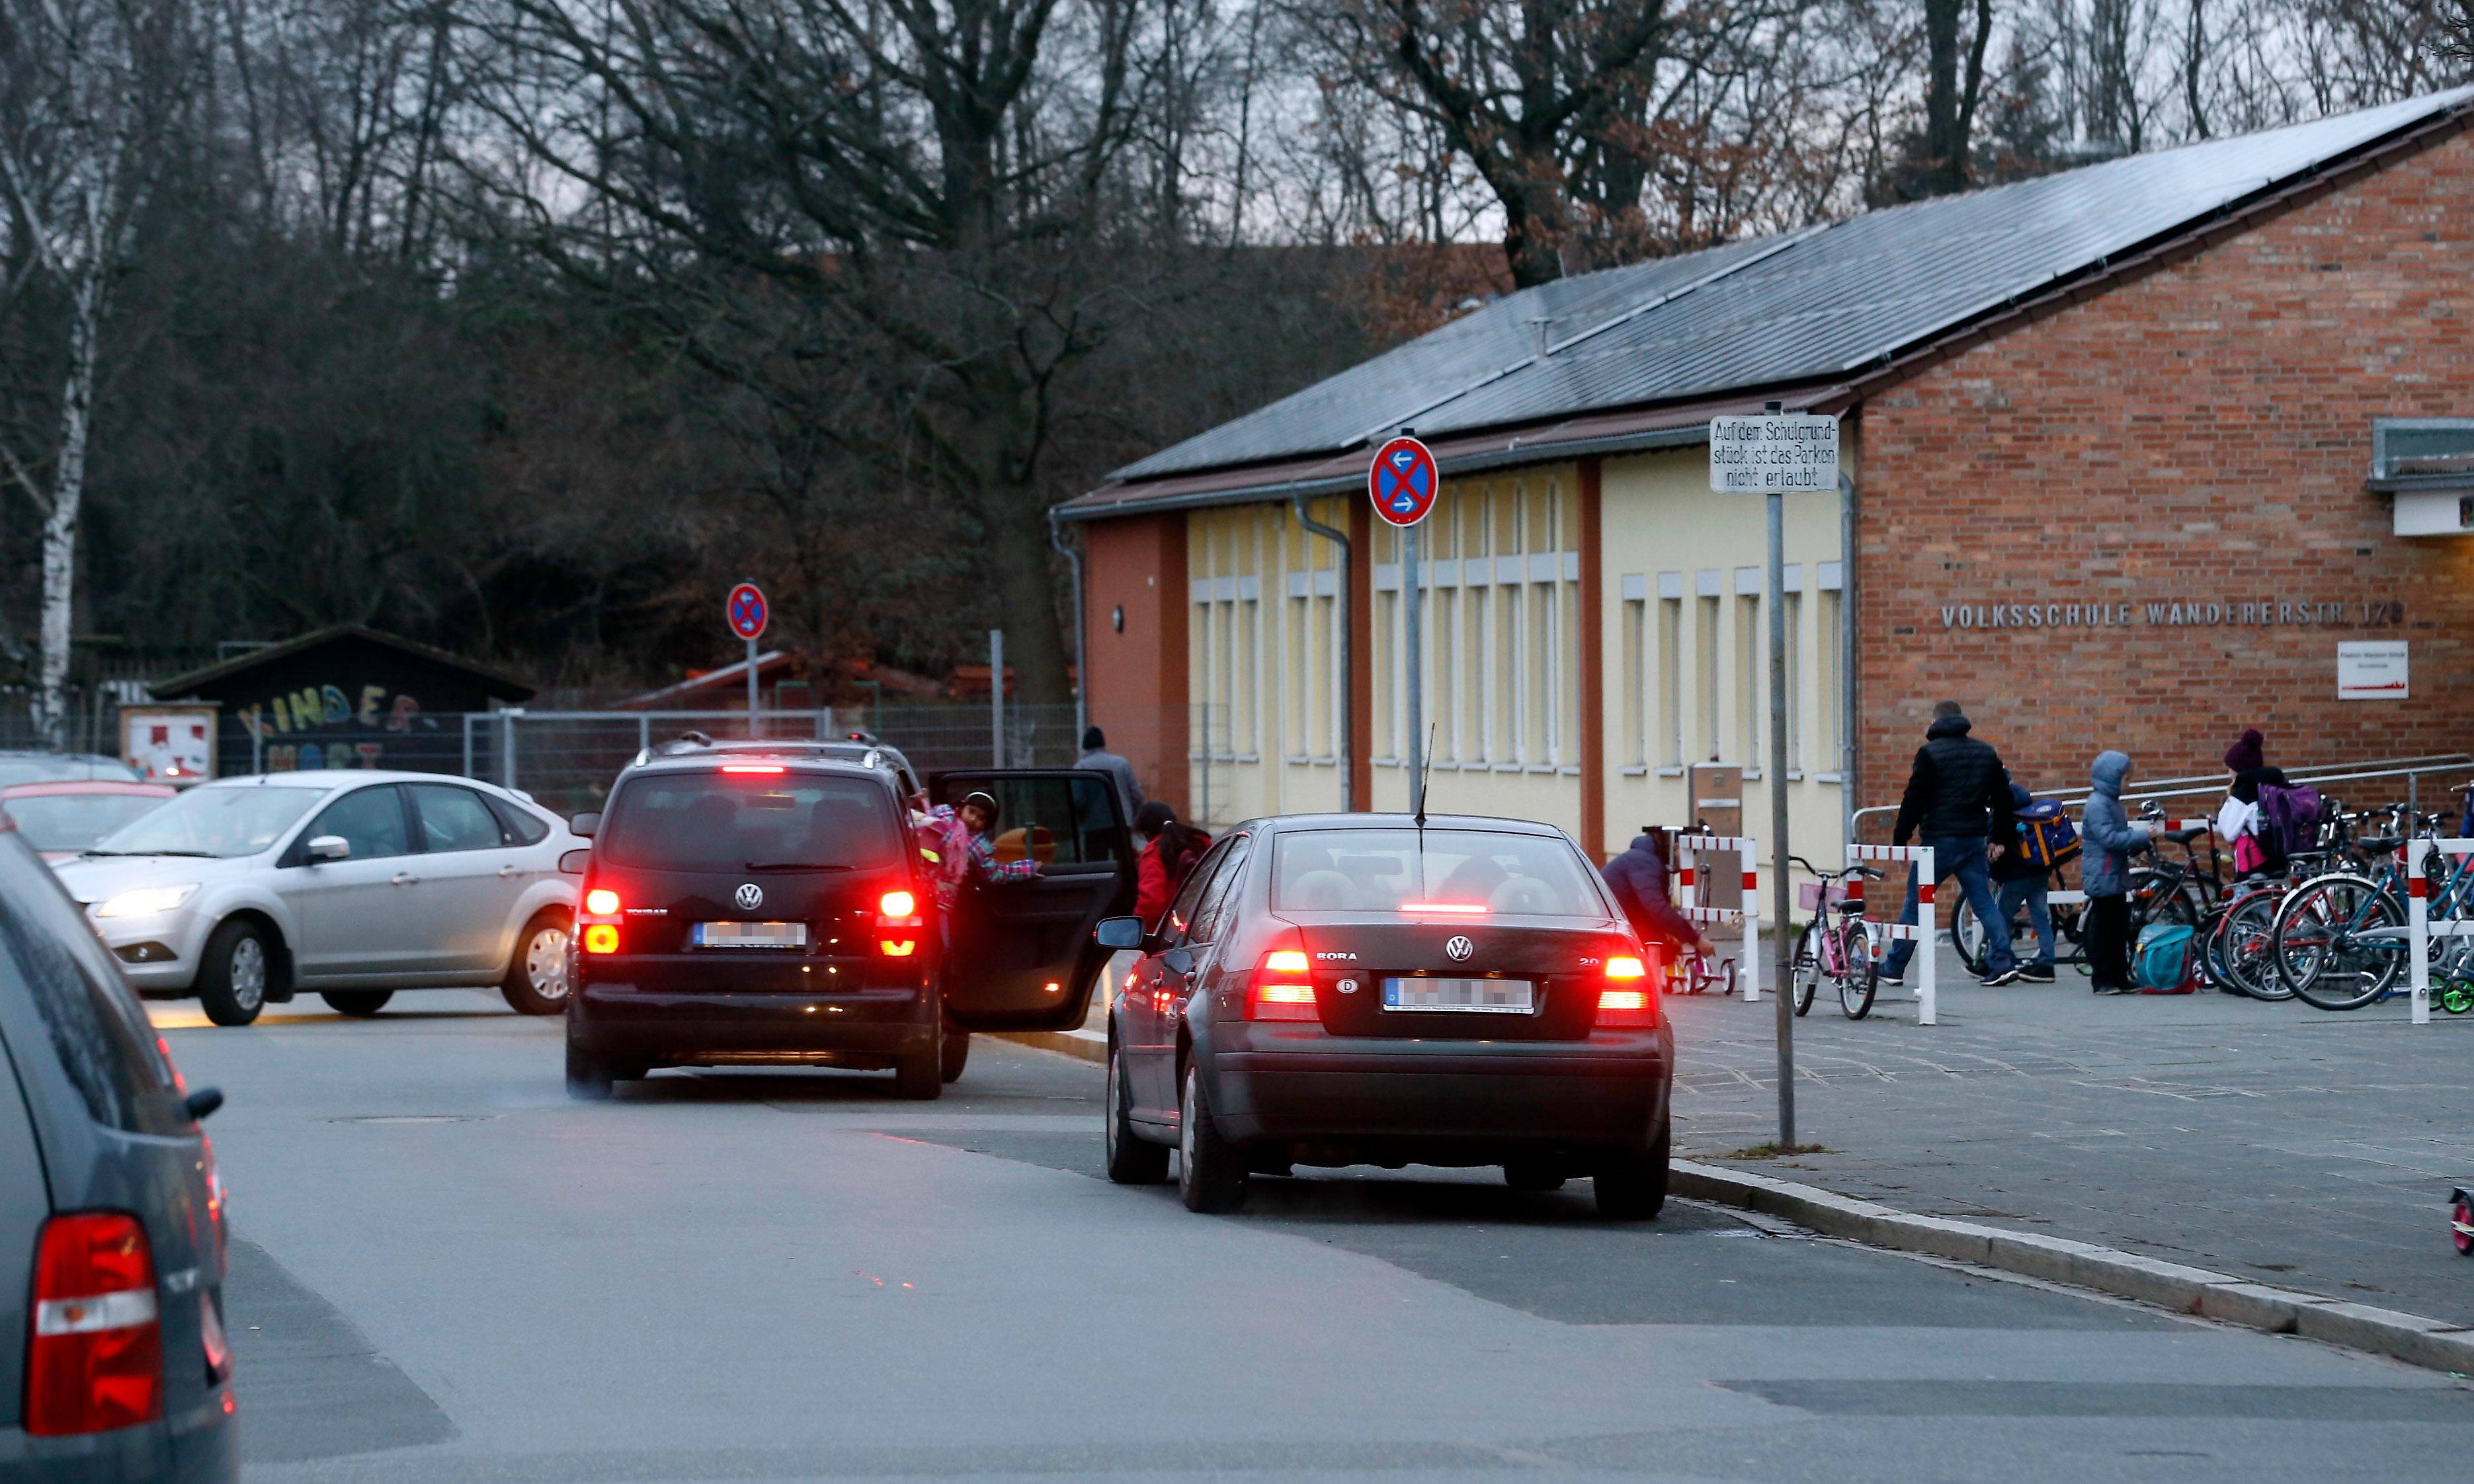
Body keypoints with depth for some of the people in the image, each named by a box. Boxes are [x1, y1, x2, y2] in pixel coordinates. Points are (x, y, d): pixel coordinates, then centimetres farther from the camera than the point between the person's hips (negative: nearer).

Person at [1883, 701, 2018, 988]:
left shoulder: (1930, 754, -7)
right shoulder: (1987, 753, 11)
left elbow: (1915, 801, -10)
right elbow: (2002, 800, 15)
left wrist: (1899, 839, -5)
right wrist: (1998, 840, 22)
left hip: (1939, 839, -5)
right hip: (1975, 840, 5)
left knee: (1915, 904, 3)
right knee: (1984, 902, 7)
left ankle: (1893, 969, 9)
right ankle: (2003, 962, -6)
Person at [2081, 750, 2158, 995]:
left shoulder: (2111, 802, 15)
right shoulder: (2097, 804, -16)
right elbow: (2110, 838, -23)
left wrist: (2143, 843, 6)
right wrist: (2142, 836, -19)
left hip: (2116, 878, 10)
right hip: (2102, 878, -10)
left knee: (2120, 929, 11)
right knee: (2103, 929, -5)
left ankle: (2120, 978, 16)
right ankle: (2103, 980, -1)